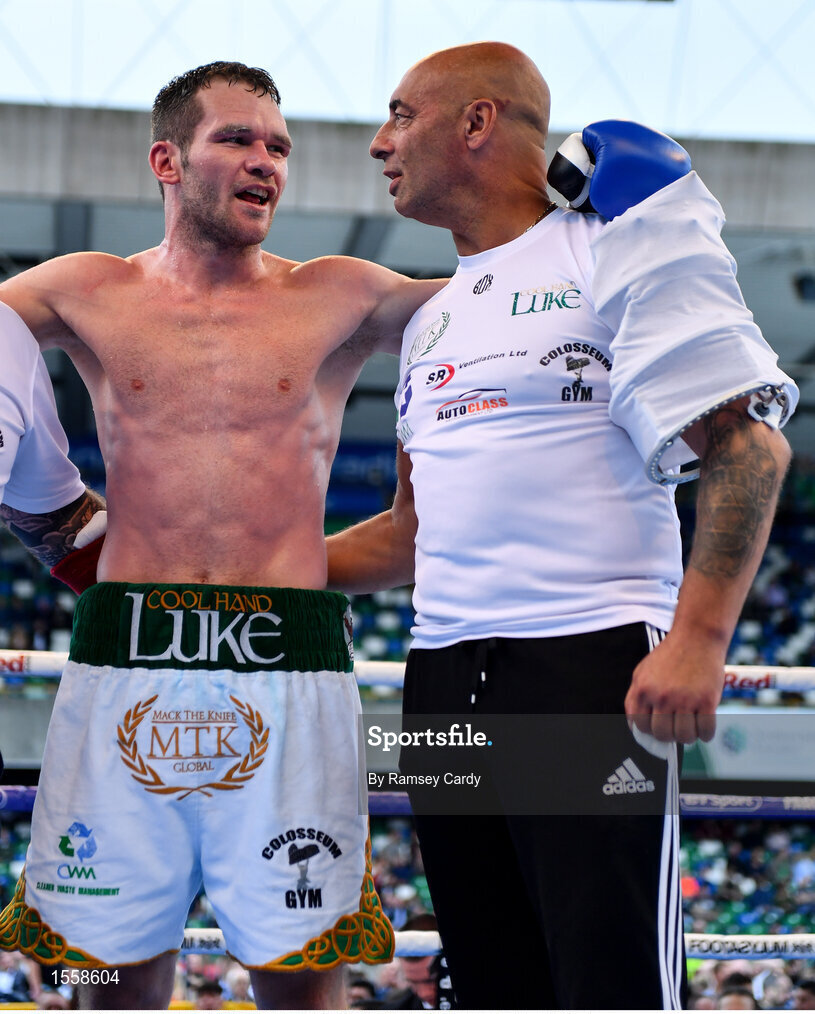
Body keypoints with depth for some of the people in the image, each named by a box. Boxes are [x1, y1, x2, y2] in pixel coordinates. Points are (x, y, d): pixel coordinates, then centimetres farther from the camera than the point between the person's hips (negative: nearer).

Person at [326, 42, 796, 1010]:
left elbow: (745, 444, -10)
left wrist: (698, 639, -20)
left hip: (588, 670, -8)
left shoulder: (610, 247, -2)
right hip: (445, 682, 8)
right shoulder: (432, 320, 22)